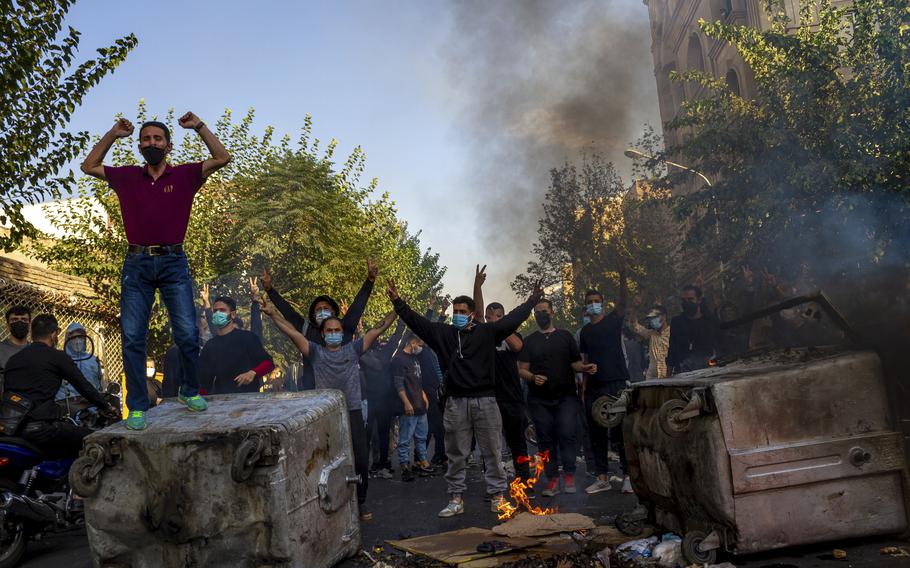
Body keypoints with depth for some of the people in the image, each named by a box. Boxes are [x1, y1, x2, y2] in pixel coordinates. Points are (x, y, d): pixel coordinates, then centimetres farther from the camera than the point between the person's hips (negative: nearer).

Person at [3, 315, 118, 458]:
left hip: (8, 427, 7)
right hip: (39, 428, -7)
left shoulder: (12, 359, 21)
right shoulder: (57, 356, 3)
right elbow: (83, 386, 5)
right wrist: (106, 407, 19)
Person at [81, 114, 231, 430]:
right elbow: (89, 166, 22)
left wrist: (199, 126, 0)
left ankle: (190, 391, 14)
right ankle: (137, 407, 6)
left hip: (173, 263, -2)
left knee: (187, 333, -8)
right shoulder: (127, 177, 13)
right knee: (132, 338, -1)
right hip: (136, 264, 2)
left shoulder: (184, 175, 7)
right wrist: (113, 135, 14)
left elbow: (222, 158, 2)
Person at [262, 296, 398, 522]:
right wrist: (272, 313, -8)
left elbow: (378, 329, 6)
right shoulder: (315, 352, 6)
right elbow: (292, 332, -1)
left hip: (353, 413, 1)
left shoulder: (353, 349, 8)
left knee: (360, 462, 3)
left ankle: (360, 503, 21)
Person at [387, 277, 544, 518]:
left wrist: (532, 300, 2)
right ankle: (456, 499, 16)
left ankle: (497, 495, 17)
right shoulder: (442, 333, 6)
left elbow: (513, 318, 2)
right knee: (455, 454, 8)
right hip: (456, 402, 1)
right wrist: (397, 302, -1)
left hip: (485, 400, -1)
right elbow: (416, 321, 5)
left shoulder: (487, 332, 2)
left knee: (492, 452, 7)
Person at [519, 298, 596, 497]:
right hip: (539, 399, 1)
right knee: (546, 439, 1)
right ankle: (552, 480, 7)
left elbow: (575, 363, 11)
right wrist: (533, 378, -14)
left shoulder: (566, 336, 12)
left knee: (567, 432, -16)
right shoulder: (530, 341, 12)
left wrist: (585, 367, -11)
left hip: (565, 396, -1)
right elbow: (522, 370, 6)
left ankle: (569, 475, -4)